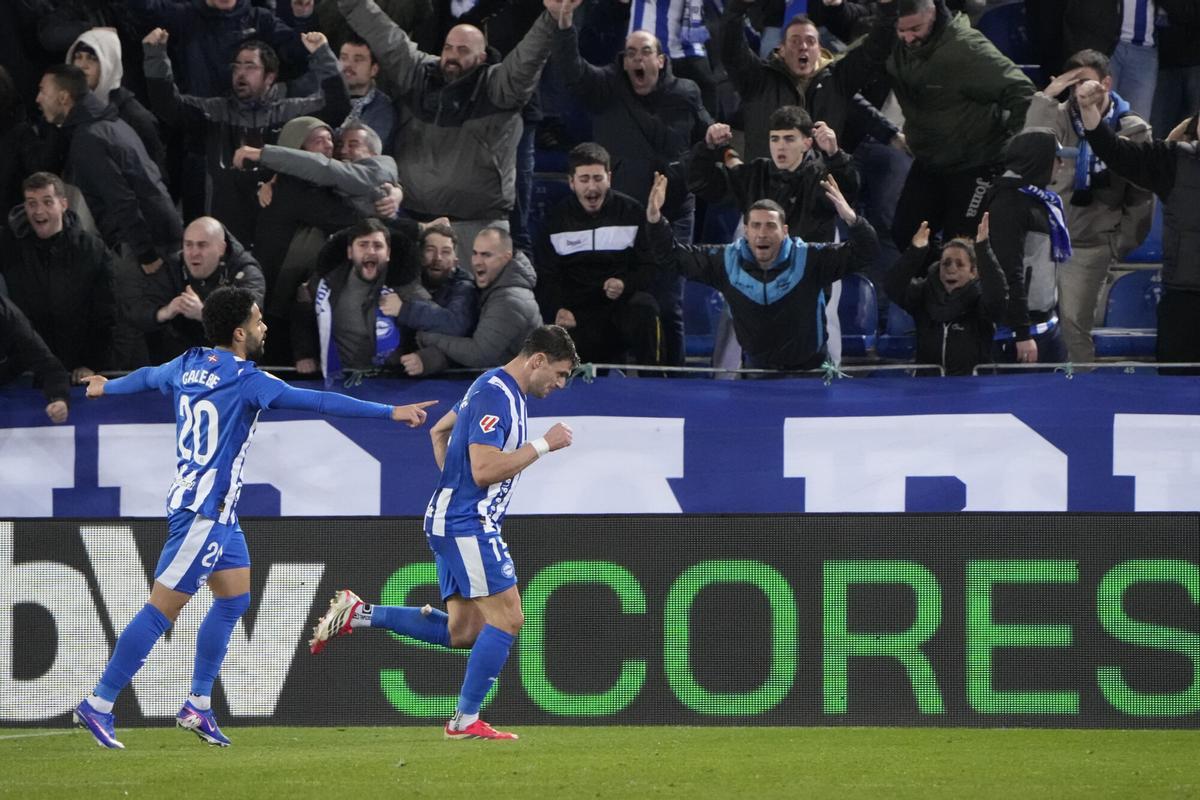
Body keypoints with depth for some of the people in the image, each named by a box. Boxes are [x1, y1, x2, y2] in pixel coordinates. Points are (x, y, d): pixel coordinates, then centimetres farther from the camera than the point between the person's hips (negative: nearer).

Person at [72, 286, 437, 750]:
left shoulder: (188, 366, 7)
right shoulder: (244, 379, -16)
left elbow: (148, 377, 29)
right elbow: (317, 402, -19)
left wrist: (106, 386, 51)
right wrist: (391, 413, -18)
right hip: (203, 512, -10)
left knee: (234, 598, 12)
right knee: (161, 610, -7)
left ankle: (198, 707, 14)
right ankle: (98, 706, -6)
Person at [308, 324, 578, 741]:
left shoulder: (496, 389, 16)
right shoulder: (495, 394, -17)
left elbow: (439, 431, 30)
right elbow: (484, 469, -25)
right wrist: (543, 445, -19)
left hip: (453, 522, 10)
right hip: (466, 523, -10)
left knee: (462, 632, 9)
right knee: (507, 618, -10)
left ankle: (358, 613, 9)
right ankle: (466, 720, -6)